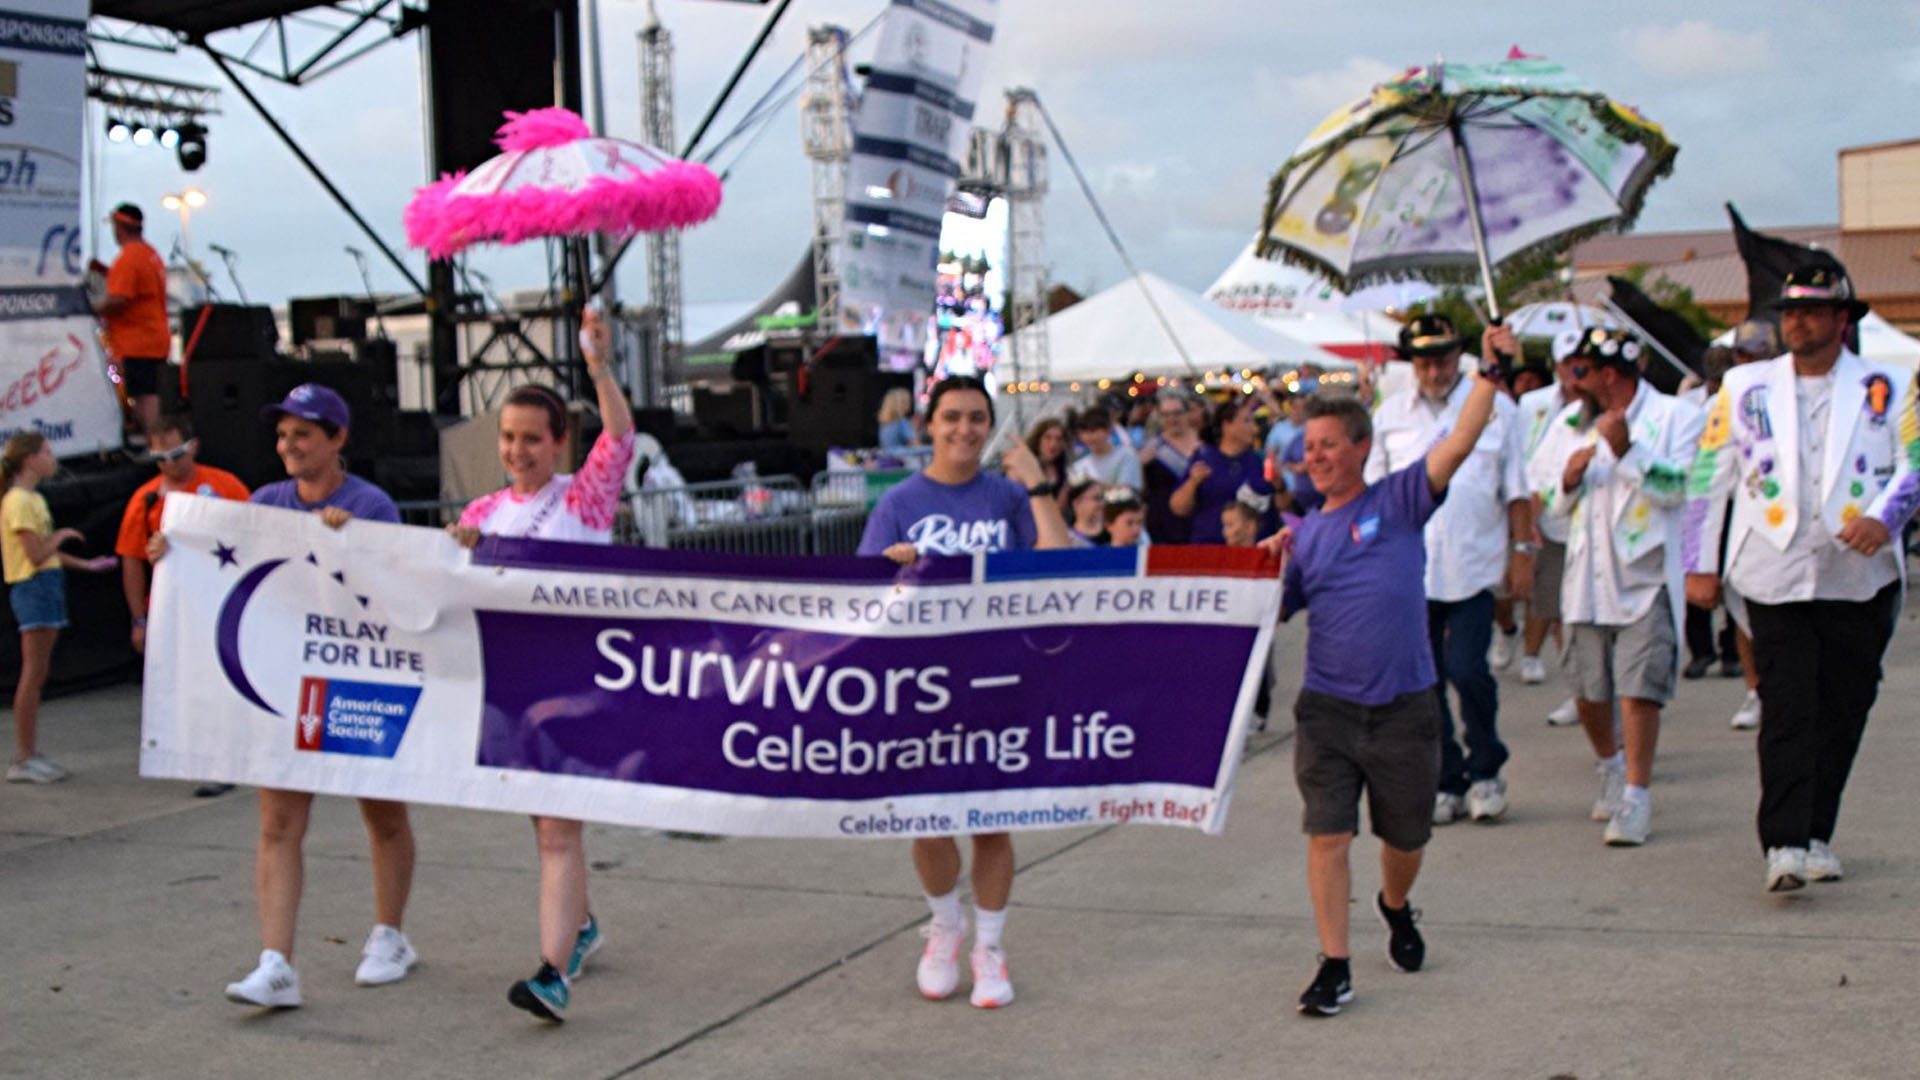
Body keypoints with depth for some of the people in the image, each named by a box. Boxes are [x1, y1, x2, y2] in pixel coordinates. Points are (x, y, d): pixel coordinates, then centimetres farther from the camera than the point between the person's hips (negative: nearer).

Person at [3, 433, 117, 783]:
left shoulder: (33, 499, 16)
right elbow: (36, 555, -19)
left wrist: (85, 565, 20)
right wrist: (61, 536, -4)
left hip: (46, 587, 10)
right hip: (32, 587, -10)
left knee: (38, 676, 11)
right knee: (33, 674, -6)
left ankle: (29, 755, 16)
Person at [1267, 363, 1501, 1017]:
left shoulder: (1399, 501, 0)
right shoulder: (1303, 535, 9)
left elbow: (1459, 443, -11)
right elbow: (1272, 614, 7)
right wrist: (1271, 566, -9)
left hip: (1405, 706, -1)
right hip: (1327, 709, 1)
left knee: (1406, 836, 15)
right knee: (1327, 836, -6)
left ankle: (1395, 907, 46)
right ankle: (1334, 966, 2)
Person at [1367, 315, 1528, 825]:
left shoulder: (1494, 406, 3)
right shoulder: (1391, 413, 9)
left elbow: (1515, 488, 8)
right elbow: (1373, 490, 13)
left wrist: (1522, 552, 4)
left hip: (1473, 566, -2)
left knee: (1466, 669, -11)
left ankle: (1484, 769, 12)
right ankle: (1447, 781, 17)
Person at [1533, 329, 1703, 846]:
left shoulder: (1675, 416, -3)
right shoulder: (1569, 422, 12)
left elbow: (1678, 488, -15)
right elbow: (1549, 504, 15)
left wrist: (1626, 448, -26)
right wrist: (1569, 478, -7)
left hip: (1646, 576, -5)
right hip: (1587, 577, 5)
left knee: (1638, 689, -10)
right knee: (1588, 690, 10)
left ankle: (1636, 796, -3)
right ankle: (1611, 766, 35)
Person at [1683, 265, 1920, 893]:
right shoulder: (1745, 388, 10)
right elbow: (1709, 474, 9)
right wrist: (1700, 563, 4)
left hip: (1860, 577, 1)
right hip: (1775, 577, -1)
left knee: (1841, 712, 5)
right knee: (1787, 711, -9)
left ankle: (1815, 835, 18)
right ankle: (1784, 844, -12)